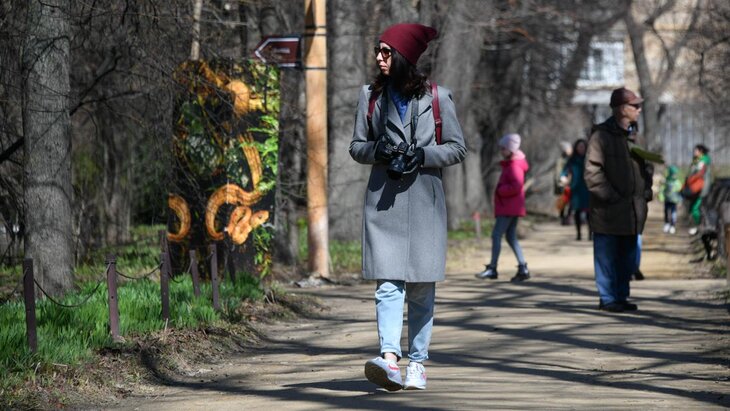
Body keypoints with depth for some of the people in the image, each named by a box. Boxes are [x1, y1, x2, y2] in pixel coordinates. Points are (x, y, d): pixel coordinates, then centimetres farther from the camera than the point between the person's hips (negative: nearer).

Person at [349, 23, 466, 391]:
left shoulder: (436, 97, 3)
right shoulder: (371, 95, 10)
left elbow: (457, 148, 5)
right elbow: (356, 146, 15)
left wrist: (422, 155, -12)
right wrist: (378, 150, -7)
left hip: (424, 200, -1)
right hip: (383, 199, 1)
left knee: (421, 287, 3)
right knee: (388, 282, -13)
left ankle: (417, 363, 12)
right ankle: (390, 360, -26)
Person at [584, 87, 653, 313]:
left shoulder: (635, 135, 12)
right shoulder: (601, 136, -10)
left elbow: (647, 165, 23)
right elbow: (592, 173, -14)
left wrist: (646, 191, 7)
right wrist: (611, 197, -17)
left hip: (632, 210, 7)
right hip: (608, 212, -7)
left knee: (628, 257, 12)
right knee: (607, 258, -1)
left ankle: (621, 296, 22)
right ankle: (607, 299, 6)